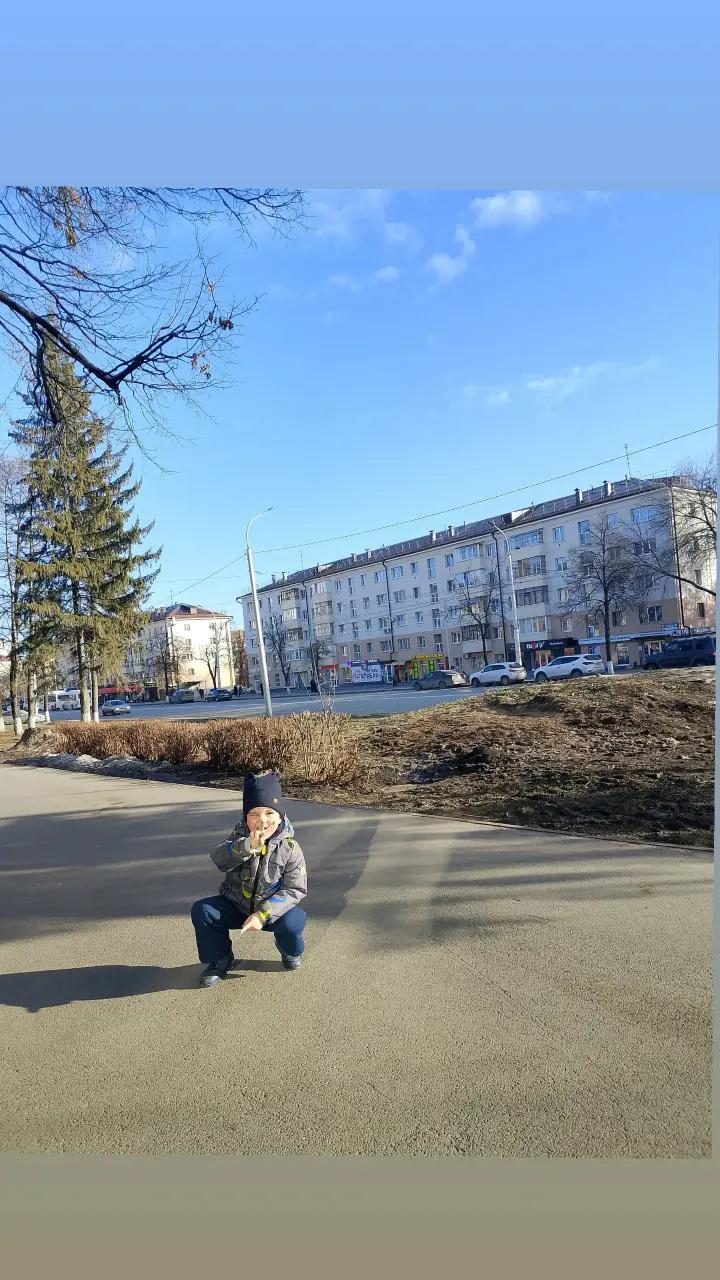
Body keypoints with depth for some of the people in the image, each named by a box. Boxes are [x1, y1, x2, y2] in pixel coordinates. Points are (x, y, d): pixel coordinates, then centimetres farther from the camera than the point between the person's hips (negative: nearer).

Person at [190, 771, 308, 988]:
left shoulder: (289, 847, -15)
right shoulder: (240, 835, -10)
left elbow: (295, 889, -17)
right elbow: (219, 858, -30)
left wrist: (262, 914, -29)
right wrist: (248, 846, -50)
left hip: (272, 908, -2)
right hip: (235, 905, 2)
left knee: (293, 921, -31)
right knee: (201, 910, -21)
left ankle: (291, 951, 8)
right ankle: (220, 960, 5)